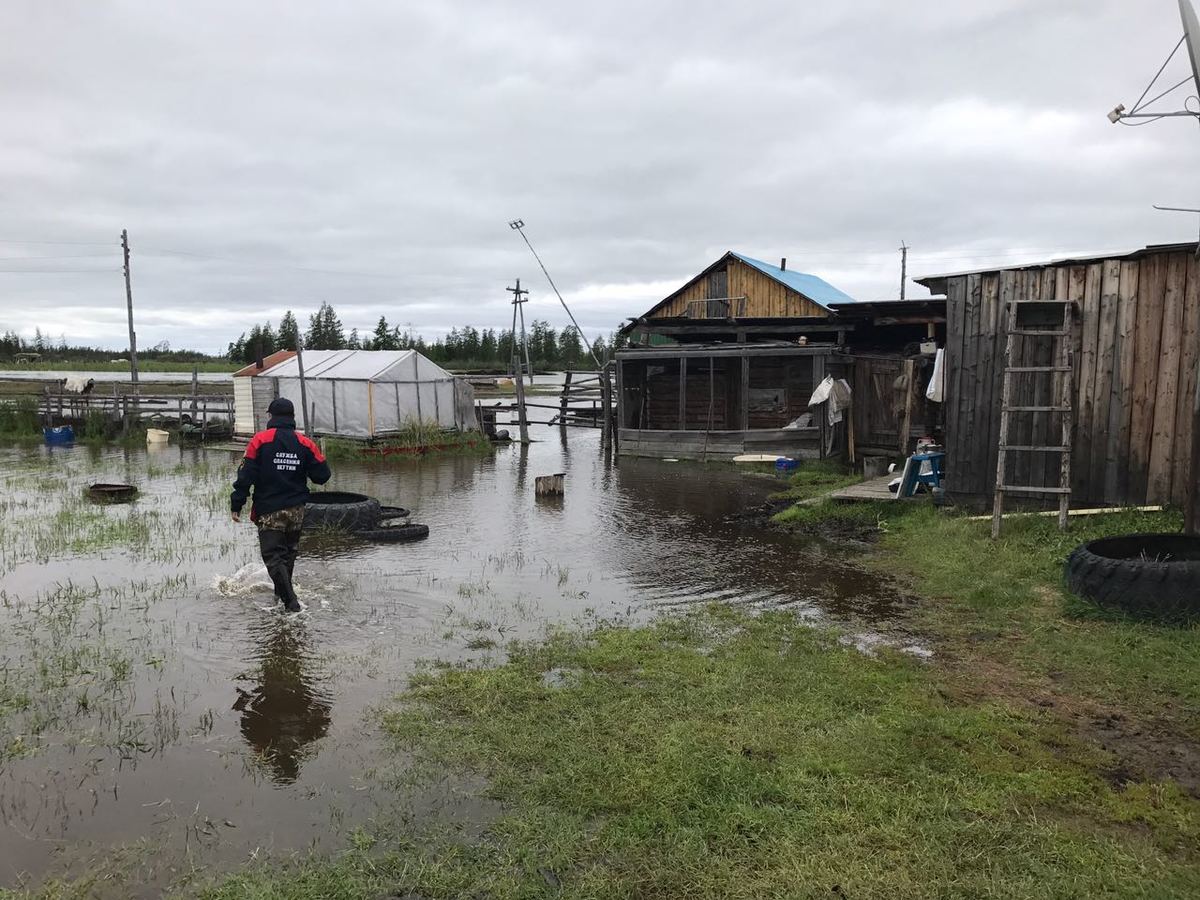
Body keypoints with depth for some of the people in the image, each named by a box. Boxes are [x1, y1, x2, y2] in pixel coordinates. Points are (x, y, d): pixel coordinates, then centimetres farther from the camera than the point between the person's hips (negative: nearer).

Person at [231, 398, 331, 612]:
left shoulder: (260, 441, -9)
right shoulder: (305, 443, -2)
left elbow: (246, 476, -11)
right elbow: (322, 475, 0)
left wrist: (236, 505, -4)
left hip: (268, 511, -4)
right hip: (296, 510, 4)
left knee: (273, 556, 0)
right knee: (289, 552, 22)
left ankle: (291, 602, -11)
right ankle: (282, 591, 38)